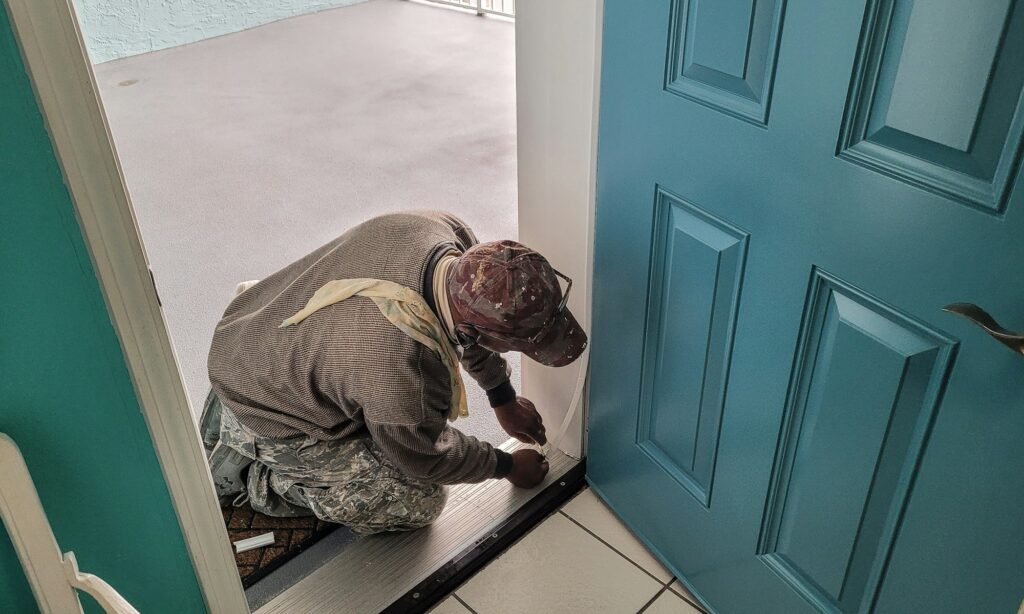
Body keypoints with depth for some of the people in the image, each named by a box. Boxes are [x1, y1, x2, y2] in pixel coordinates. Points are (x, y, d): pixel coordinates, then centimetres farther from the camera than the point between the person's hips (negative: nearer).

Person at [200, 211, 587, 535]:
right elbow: (428, 459, -16)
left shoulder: (445, 231, -21)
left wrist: (504, 400, 11)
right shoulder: (406, 378, -41)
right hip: (266, 411, -7)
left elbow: (470, 326, 2)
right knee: (418, 502, -3)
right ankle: (255, 474, 7)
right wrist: (508, 467, 1)